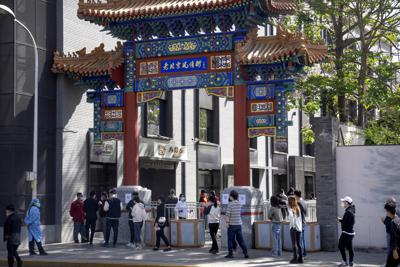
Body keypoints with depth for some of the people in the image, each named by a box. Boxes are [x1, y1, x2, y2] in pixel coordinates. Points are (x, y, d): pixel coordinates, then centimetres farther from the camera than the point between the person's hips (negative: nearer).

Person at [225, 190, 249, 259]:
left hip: (232, 225, -5)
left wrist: (227, 222, -9)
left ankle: (230, 254, 8)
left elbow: (228, 214, -13)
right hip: (239, 224, 5)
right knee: (240, 239, 9)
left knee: (230, 240, 5)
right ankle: (245, 253, 3)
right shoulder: (240, 204, 4)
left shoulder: (230, 204, -12)